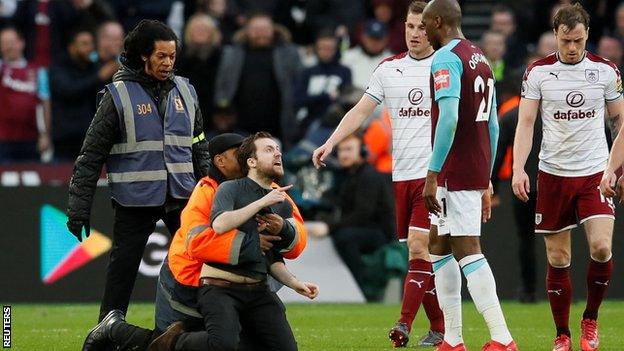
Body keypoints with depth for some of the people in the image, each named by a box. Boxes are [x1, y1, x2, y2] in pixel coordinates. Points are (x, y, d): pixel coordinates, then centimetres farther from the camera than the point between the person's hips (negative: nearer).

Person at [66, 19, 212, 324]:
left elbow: (200, 149, 18)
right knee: (122, 268, 1)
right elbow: (91, 156, -4)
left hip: (182, 197, 4)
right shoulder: (118, 95, -6)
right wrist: (78, 209, -7)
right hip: (135, 200, -4)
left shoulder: (185, 92, 8)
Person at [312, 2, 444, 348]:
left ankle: (404, 325, -21)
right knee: (420, 253, 5)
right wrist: (330, 143, -3)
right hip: (402, 174, 4)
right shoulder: (389, 69, 11)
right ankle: (438, 327, 12)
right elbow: (360, 111, 11)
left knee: (419, 247, -16)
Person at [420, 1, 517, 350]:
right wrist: (486, 183, 26)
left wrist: (433, 174, -21)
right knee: (439, 248, 15)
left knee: (467, 250, -11)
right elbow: (493, 126, 21)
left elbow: (449, 118, -23)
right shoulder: (481, 59, 17)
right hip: (477, 172, 9)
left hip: (455, 174, -9)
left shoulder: (446, 58, -11)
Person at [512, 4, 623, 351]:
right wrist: (518, 169, -14)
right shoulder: (538, 72, -1)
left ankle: (591, 319, 6)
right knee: (558, 259, 1)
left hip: (595, 172, 0)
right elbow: (526, 123, -2)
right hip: (553, 174, 0)